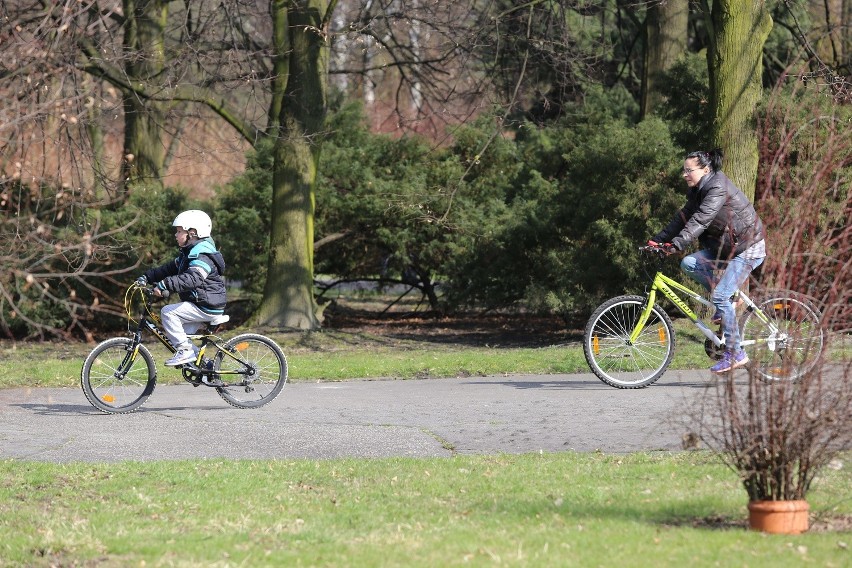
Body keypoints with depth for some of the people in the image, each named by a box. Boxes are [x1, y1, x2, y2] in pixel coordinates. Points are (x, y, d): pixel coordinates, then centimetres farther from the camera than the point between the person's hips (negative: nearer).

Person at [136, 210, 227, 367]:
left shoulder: (203, 255, -20)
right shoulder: (189, 252, 16)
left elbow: (193, 278, -36)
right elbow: (170, 268, 20)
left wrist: (165, 285, -42)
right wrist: (147, 277, 12)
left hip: (207, 307, -11)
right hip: (199, 305, 11)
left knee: (168, 312, -20)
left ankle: (185, 350, -18)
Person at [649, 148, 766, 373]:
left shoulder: (718, 189, -22)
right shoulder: (698, 190, 7)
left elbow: (700, 219, -34)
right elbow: (683, 217, 5)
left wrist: (677, 244, -44)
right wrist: (658, 239, -5)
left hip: (748, 248, -9)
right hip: (726, 246, 9)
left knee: (720, 296, -17)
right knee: (689, 263, -10)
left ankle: (735, 354, -9)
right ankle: (725, 304, 4)